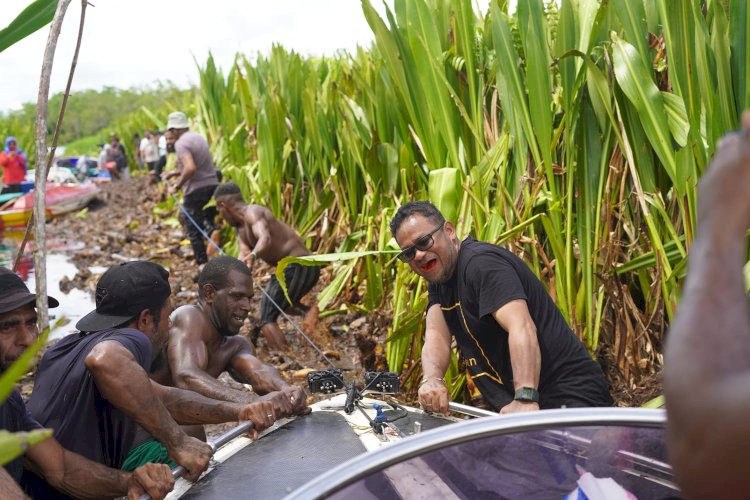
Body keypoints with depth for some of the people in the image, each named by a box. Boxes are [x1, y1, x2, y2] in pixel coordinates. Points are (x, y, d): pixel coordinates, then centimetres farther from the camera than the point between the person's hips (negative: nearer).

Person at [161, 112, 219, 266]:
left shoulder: (181, 143, -12)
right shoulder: (199, 137, 15)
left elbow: (190, 168, -26)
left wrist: (177, 186, -16)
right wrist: (174, 172, 25)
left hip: (196, 189, -8)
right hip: (213, 184, 8)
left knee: (193, 231, 4)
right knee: (208, 222, 25)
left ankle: (203, 265, 5)